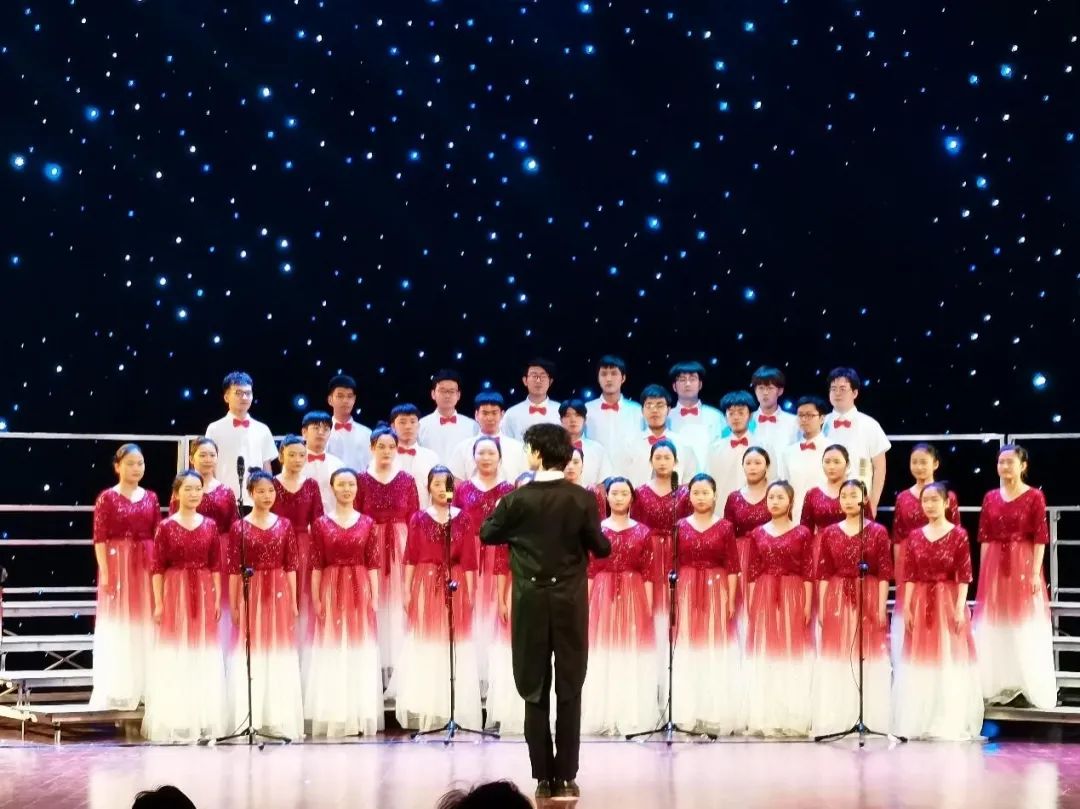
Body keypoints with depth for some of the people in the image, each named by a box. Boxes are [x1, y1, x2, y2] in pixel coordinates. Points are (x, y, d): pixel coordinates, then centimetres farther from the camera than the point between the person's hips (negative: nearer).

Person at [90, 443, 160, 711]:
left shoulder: (151, 497, 9)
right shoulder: (107, 498, -4)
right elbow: (99, 539, -7)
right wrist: (105, 573, -13)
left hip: (146, 566, 4)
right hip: (117, 564, -4)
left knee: (145, 626, 7)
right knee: (117, 626, -1)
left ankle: (145, 687, 15)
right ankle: (117, 691, 3)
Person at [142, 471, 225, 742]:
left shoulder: (210, 525, 6)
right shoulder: (166, 527, -2)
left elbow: (216, 566, 8)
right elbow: (158, 567, -3)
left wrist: (217, 599, 3)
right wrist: (158, 602, -7)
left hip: (204, 594, 3)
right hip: (175, 592, -3)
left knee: (204, 657, 6)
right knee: (175, 657, -1)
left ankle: (204, 721, 14)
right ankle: (175, 722, 4)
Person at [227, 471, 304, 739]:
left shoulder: (284, 525, 6)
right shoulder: (239, 527, -1)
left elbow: (290, 566, 6)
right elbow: (234, 569, -1)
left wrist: (294, 601, 3)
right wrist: (233, 605, -4)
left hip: (279, 595, 2)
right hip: (250, 595, -2)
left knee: (280, 656, 4)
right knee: (251, 656, -1)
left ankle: (280, 720, 11)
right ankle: (250, 721, 4)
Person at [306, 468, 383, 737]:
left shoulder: (367, 523, 6)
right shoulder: (321, 524, 3)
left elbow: (373, 564, 5)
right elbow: (316, 565, 1)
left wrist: (374, 596, -1)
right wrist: (316, 598, -6)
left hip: (360, 591, 1)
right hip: (331, 591, -1)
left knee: (361, 651, 2)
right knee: (332, 652, 0)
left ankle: (360, 717, 9)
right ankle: (334, 718, 5)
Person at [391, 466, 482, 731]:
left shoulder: (463, 518, 3)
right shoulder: (418, 518, 3)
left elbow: (468, 559, 1)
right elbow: (410, 557, 3)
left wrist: (470, 592, -3)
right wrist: (407, 590, -1)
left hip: (455, 586, 0)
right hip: (425, 586, 0)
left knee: (455, 646, 1)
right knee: (425, 647, 2)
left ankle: (455, 710, 8)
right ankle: (426, 711, 8)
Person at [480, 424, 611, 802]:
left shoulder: (517, 499, -6)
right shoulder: (582, 498, -6)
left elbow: (487, 534, 8)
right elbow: (601, 548, 1)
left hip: (531, 603, 0)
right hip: (570, 602, 0)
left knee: (535, 692, 6)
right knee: (569, 691, 5)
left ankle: (543, 778, 5)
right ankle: (566, 778, 4)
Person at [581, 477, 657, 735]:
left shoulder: (642, 531, 4)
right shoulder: (596, 529, 5)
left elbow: (647, 573, 2)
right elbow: (589, 570, 4)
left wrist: (649, 606, -3)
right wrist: (586, 602, -2)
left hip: (633, 597, 0)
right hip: (602, 596, 0)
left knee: (632, 654, 0)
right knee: (602, 655, 1)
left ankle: (631, 717, 6)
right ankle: (603, 717, 7)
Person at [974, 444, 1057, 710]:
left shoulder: (1034, 496, -5)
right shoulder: (990, 497, 8)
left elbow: (1040, 538, -8)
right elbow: (984, 538, 8)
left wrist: (1036, 572, -14)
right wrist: (983, 572, 4)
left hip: (1023, 564, -4)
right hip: (994, 566, 4)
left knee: (1026, 626, -1)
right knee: (994, 626, 6)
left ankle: (1032, 688, 5)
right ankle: (999, 686, 15)